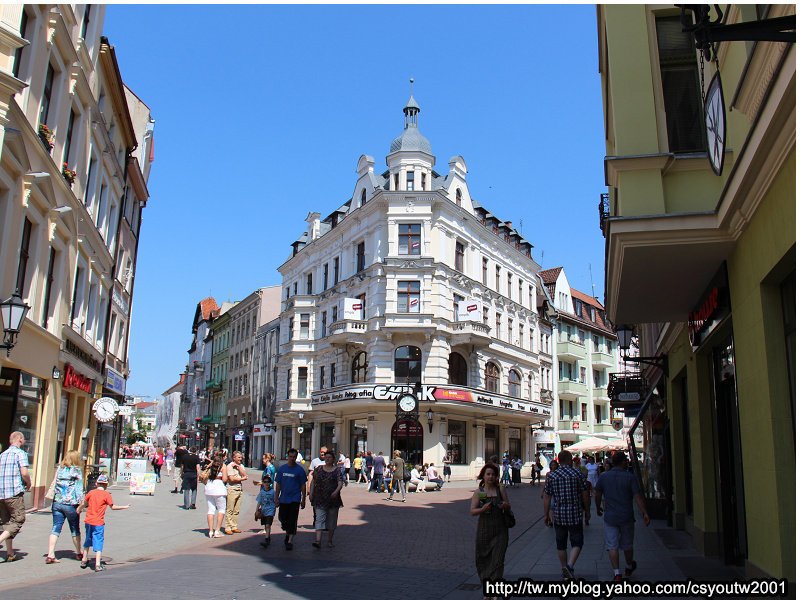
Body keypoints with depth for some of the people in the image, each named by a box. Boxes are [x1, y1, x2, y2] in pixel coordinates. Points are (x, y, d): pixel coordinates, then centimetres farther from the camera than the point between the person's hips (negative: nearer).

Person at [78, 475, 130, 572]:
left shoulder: (91, 493, 3)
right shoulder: (106, 494, -9)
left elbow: (83, 503, 14)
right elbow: (113, 507, -3)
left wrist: (79, 510, 35)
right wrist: (125, 507, 8)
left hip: (88, 521, 5)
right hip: (98, 523, -5)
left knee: (88, 540, 22)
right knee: (98, 542, -1)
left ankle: (84, 560, 32)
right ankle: (98, 565, -5)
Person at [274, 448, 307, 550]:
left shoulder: (300, 470, -4)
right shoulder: (282, 468, 4)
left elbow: (303, 486, 0)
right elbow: (278, 484, 8)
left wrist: (303, 500, -1)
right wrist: (276, 498, 5)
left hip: (295, 499, -3)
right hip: (283, 499, 3)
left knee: (292, 521, -4)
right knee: (282, 518, 11)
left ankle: (290, 540, 2)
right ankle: (288, 533, 36)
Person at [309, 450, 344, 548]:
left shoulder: (337, 470, 1)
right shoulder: (319, 469, 8)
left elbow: (340, 482, -9)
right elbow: (313, 481, 13)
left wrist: (336, 491, -26)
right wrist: (311, 493, 3)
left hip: (333, 499, -1)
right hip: (320, 499, 1)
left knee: (331, 520, 8)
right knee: (320, 519, -10)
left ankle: (330, 540, 21)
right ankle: (318, 540, -19)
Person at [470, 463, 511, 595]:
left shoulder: (500, 490, 2)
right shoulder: (478, 492, 0)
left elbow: (509, 507, 9)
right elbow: (472, 511, -5)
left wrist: (505, 505, -14)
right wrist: (482, 509, -24)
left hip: (500, 530, 0)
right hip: (484, 529, 1)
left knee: (497, 559, -6)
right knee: (483, 560, 7)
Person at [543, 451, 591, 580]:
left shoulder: (551, 476, -1)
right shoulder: (578, 474, -5)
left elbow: (547, 498, 1)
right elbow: (585, 495, -2)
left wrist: (546, 515, 10)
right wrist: (587, 511, 11)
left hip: (558, 515, 2)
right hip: (575, 515, -2)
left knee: (561, 544, 14)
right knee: (577, 542, 7)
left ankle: (564, 569, 23)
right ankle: (570, 565, -14)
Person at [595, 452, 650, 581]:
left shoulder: (604, 477, -1)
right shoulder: (630, 477, -8)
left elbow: (597, 495, 5)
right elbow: (638, 497, -13)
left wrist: (598, 508, 21)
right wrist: (645, 513, -9)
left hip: (609, 517, 0)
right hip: (626, 517, 0)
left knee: (612, 546, 3)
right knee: (627, 544, 18)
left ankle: (617, 573, -4)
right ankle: (629, 567, 38)